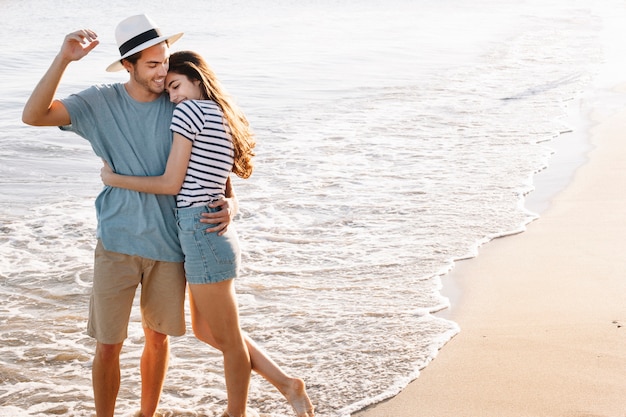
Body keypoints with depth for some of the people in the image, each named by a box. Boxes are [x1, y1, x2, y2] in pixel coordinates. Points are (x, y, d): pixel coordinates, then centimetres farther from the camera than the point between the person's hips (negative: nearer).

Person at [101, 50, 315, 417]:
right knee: (205, 329, 22)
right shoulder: (224, 116, 14)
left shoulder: (190, 111, -12)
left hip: (201, 233, -10)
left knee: (228, 339, 6)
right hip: (213, 230, 10)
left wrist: (114, 179, -4)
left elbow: (171, 184, -12)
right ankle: (287, 384, 24)